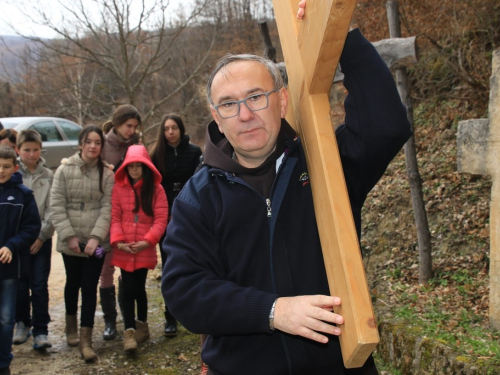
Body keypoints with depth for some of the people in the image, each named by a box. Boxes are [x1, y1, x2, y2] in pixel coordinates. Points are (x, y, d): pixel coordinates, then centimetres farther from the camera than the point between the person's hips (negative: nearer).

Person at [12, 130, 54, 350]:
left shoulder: (48, 176, 3)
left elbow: (52, 209, 1)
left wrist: (42, 235, -7)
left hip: (41, 239, 0)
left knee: (40, 286, -2)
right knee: (20, 285, 6)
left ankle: (40, 331, 4)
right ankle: (22, 323, 26)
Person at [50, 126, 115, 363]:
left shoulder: (107, 174, -1)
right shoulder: (64, 170, -1)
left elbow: (108, 207, -5)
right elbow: (56, 205, -3)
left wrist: (96, 237, -15)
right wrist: (69, 235, -10)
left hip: (96, 242, -1)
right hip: (70, 242, 1)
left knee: (90, 287, -1)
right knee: (73, 282, 17)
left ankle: (86, 339, 3)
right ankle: (71, 324, 40)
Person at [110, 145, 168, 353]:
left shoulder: (156, 189, -1)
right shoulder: (118, 188, 3)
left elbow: (161, 219, -5)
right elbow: (115, 217, 1)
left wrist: (148, 241, -14)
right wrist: (118, 241, -11)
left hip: (145, 250, -1)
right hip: (124, 250, 1)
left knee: (139, 288, 8)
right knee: (128, 289, -2)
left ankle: (142, 325, 28)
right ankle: (129, 332, 1)